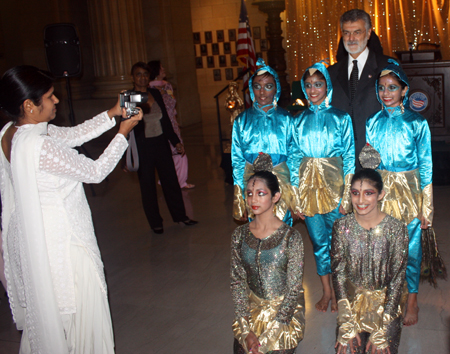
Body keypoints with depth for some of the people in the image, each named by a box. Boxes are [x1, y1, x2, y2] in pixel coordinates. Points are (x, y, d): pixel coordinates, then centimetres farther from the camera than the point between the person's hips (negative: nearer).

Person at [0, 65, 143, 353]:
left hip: (30, 233, 9)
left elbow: (74, 134, 6)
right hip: (60, 237, -9)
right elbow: (96, 172, -20)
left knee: (44, 306, 25)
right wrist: (123, 133, -9)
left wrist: (112, 114, 3)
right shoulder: (40, 146, -29)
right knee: (79, 308, 9)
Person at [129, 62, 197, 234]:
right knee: (147, 185, 6)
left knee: (171, 180, 8)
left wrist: (176, 141, 12)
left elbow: (165, 120, 11)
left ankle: (180, 216, 22)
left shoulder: (156, 94, 6)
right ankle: (155, 223, 19)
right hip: (142, 147, -4)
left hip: (161, 143, 4)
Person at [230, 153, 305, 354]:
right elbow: (237, 282, 0)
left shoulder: (291, 237, -15)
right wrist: (246, 330, -9)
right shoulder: (240, 235, -4)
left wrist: (267, 337, -14)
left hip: (285, 310, -3)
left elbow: (293, 289, -13)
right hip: (252, 308, 3)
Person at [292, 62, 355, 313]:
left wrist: (347, 196, -9)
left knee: (336, 241, 4)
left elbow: (349, 158, -2)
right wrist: (296, 198, 3)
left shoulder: (341, 118, -1)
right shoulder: (301, 120, 7)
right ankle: (327, 291, 25)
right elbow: (296, 159, 7)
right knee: (319, 242, 11)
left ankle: (337, 290, 22)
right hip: (308, 186, 3)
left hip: (333, 184, -3)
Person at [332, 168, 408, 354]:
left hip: (387, 302, -1)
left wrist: (381, 331, -14)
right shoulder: (342, 226, -9)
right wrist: (347, 325, -13)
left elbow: (397, 279, -11)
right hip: (352, 299, 1)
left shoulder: (396, 229, -14)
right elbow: (338, 273, -7)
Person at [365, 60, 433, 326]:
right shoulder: (373, 123, 5)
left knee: (410, 248, 4)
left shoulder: (417, 123, -4)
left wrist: (426, 207, -4)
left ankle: (412, 301, 21)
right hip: (380, 191, 3)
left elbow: (426, 166, -3)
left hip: (408, 191, -3)